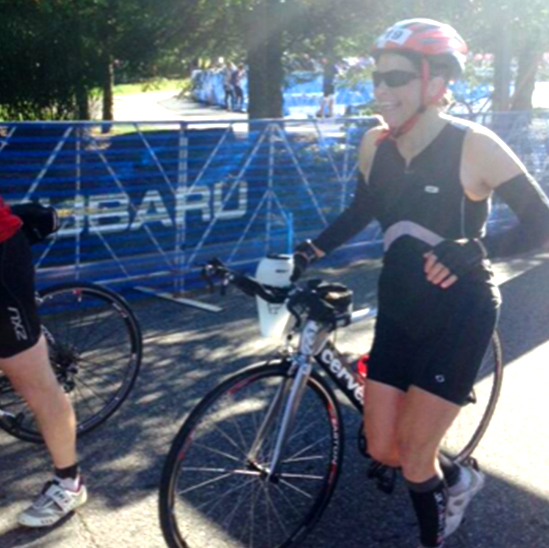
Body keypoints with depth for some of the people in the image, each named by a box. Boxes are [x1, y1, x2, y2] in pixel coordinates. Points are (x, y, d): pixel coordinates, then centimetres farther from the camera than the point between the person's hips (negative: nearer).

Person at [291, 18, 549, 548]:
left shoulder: (473, 146, -19)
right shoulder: (375, 144, -4)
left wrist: (475, 250, -32)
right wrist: (310, 251, -1)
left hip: (459, 315, -5)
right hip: (399, 310, 5)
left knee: (413, 457, -1)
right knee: (381, 448, 9)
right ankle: (458, 478, 40)